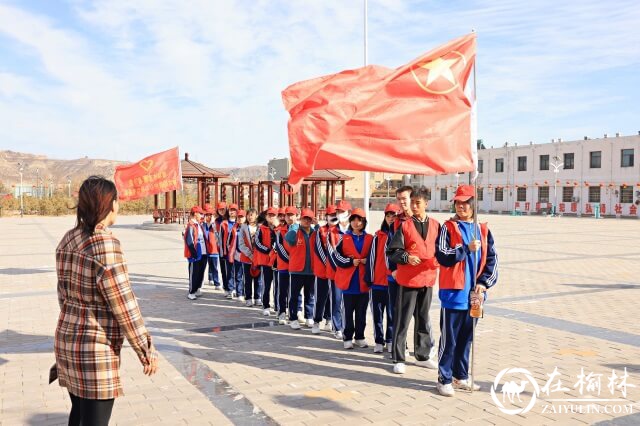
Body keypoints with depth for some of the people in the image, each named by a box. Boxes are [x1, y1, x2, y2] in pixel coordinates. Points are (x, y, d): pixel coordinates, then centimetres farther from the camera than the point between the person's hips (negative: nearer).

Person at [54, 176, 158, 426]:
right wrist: (147, 352, -12)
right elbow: (124, 306, -20)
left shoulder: (68, 240, 5)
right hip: (95, 350, -9)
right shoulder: (105, 244, -21)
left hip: (66, 339, 9)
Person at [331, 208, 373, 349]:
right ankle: (348, 338, 12)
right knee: (349, 311, 5)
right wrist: (350, 261, -14)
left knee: (361, 311, 8)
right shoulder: (344, 238, 4)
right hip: (348, 280, -1)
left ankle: (360, 337, 19)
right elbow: (336, 255, -5)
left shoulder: (370, 239, 6)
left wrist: (367, 261, -12)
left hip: (363, 281, 1)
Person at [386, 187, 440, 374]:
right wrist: (406, 257, -21)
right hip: (408, 278, -3)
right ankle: (398, 359, 9)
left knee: (423, 318, 15)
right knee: (402, 320, 0)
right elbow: (392, 251, -5)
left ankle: (422, 355, 29)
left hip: (428, 278, 4)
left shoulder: (436, 225, 6)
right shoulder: (405, 225, -3)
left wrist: (438, 261, -3)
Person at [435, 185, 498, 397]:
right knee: (449, 339, 0)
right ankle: (444, 379, 10)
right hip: (453, 293, -4)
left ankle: (461, 377, 27)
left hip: (474, 294, 5)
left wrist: (484, 283, -4)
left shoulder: (483, 230, 9)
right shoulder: (448, 228, -3)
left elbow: (492, 259, 7)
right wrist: (467, 249, -19)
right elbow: (442, 256, -13)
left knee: (466, 338, 15)